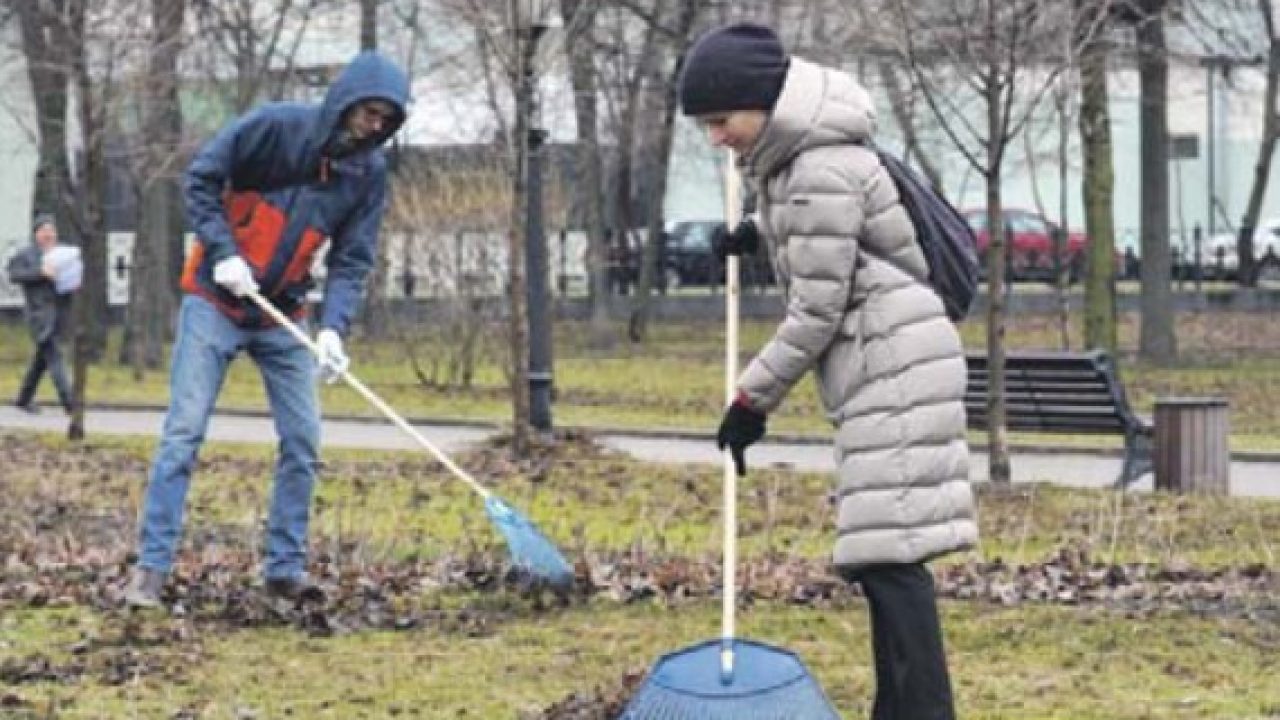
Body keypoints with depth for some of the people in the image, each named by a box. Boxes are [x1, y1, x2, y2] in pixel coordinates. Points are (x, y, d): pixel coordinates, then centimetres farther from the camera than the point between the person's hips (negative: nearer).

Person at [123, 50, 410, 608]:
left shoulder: (369, 172, -4)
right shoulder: (275, 127, -16)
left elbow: (352, 261, -5)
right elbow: (200, 178, -12)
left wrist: (333, 328, -20)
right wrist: (223, 250, -21)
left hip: (283, 317, 5)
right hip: (216, 302, -5)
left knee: (303, 440, -1)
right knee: (184, 431, -8)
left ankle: (285, 567, 8)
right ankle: (151, 567, -8)